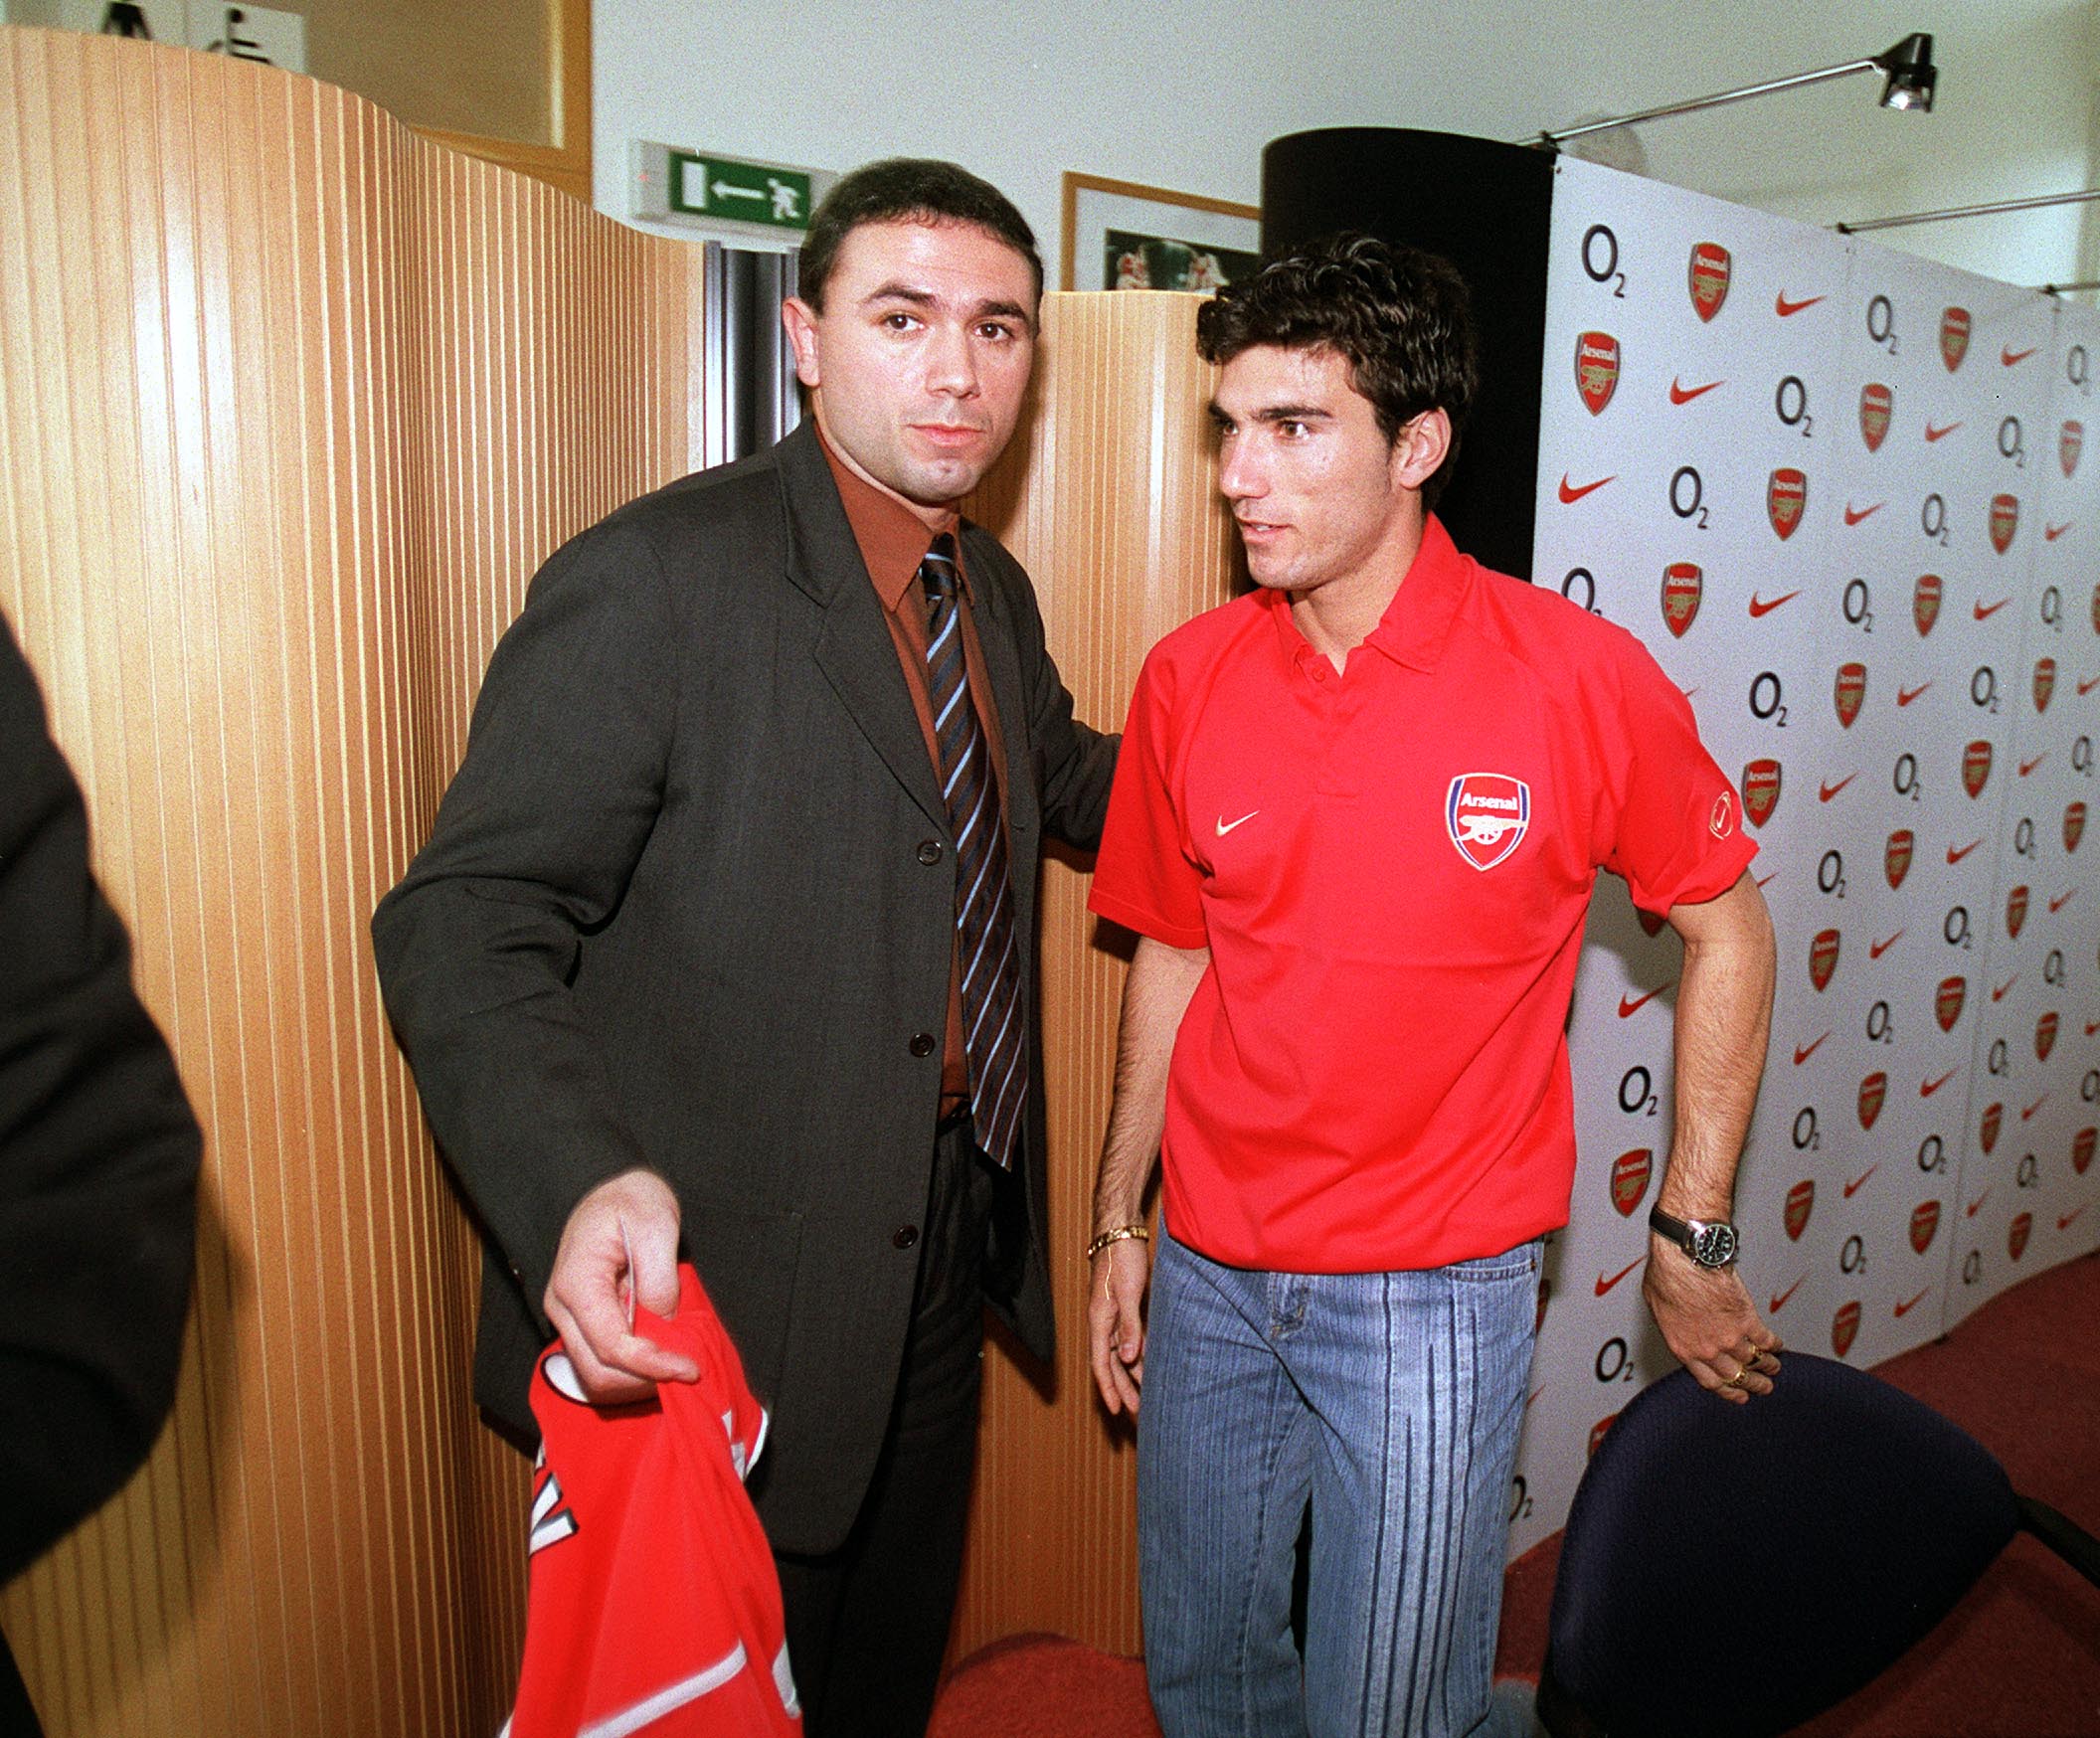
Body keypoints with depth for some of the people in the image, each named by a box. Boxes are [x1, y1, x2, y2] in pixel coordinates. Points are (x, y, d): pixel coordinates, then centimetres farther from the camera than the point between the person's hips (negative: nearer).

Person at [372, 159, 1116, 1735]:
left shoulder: (994, 590, 6)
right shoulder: (654, 579, -19)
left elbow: (1063, 780, 24)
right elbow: (467, 926, -21)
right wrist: (579, 1185, -37)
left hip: (945, 1255, 7)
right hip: (716, 1300, -7)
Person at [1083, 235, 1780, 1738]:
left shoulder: (1579, 680, -14)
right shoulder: (1188, 681, -4)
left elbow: (1726, 930, 0)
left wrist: (1696, 1239, 1)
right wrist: (1119, 1224, 10)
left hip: (1437, 1294, -4)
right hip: (1210, 1276, 4)